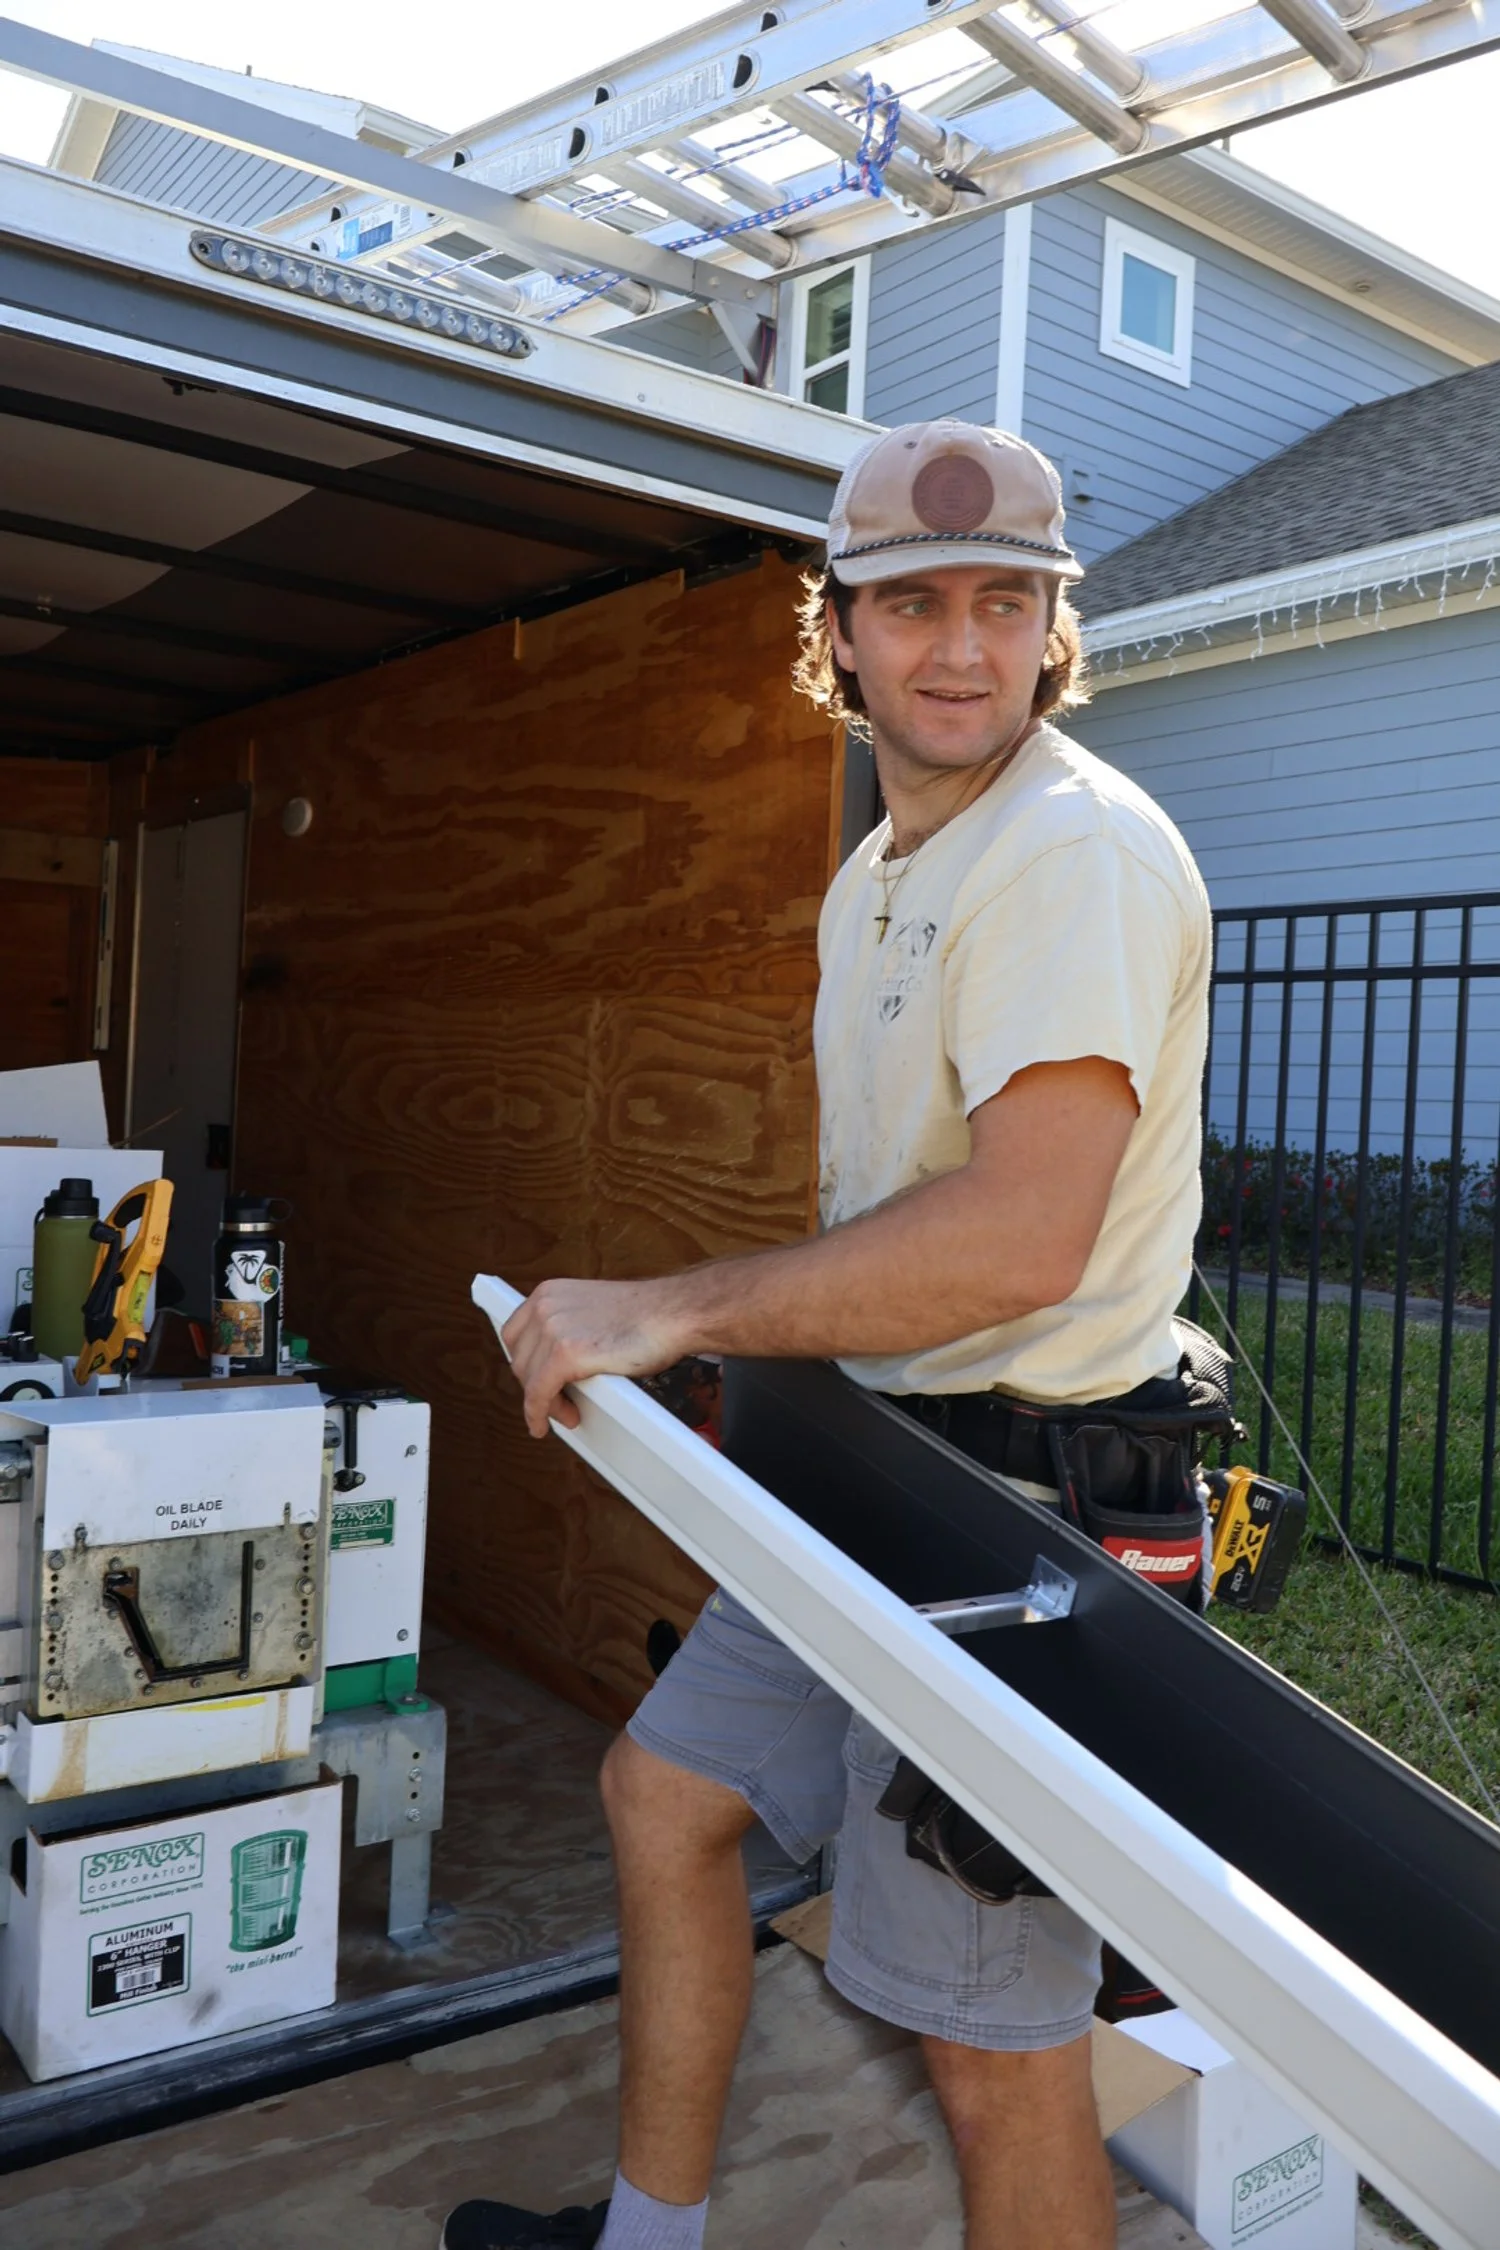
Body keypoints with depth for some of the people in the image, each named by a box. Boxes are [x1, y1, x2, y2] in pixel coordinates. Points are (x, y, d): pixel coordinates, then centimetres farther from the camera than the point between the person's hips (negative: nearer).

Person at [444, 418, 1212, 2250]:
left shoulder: (1079, 847, -18)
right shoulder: (873, 879, 14)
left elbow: (1023, 1236, -30)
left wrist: (670, 1313, -23)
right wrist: (751, 1347, 9)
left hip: (1016, 1493, -10)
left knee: (996, 2045, 2)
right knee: (662, 1790, 21)